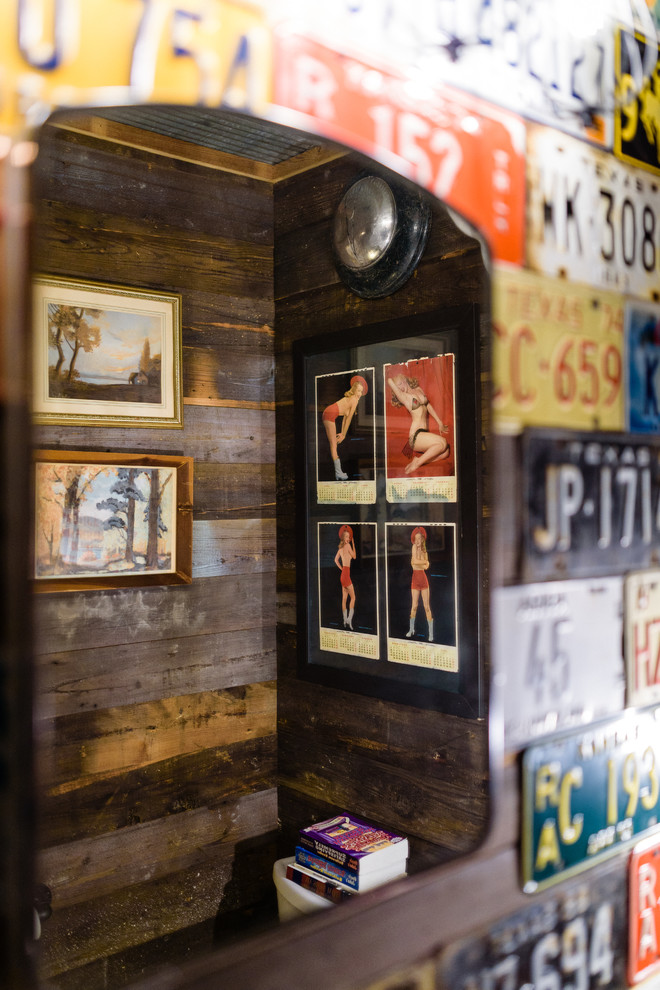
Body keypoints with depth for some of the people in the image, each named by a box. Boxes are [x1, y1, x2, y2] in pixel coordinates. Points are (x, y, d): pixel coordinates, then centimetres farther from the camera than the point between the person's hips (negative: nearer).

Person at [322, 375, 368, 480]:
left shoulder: (349, 398, 21)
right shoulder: (355, 400, -6)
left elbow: (345, 416, 22)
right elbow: (349, 418, -4)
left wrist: (342, 433, 21)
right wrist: (343, 434, 2)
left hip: (327, 413, 10)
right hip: (330, 414, -10)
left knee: (333, 444, 12)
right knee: (333, 444, -9)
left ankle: (338, 472, 17)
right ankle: (338, 474, -8)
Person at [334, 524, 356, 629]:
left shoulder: (341, 548, 12)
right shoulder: (348, 546, -11)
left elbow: (336, 559, 21)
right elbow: (354, 556, -3)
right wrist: (353, 544, 1)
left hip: (343, 573, 8)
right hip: (346, 573, -8)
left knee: (344, 598, 9)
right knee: (353, 597, -5)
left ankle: (345, 621, 11)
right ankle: (349, 620, -13)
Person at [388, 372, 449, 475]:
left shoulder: (419, 390, 16)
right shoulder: (403, 396, -2)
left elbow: (428, 406, 23)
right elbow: (389, 381, -11)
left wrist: (440, 423, 22)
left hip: (425, 432, 7)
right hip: (416, 436, -7)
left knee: (445, 452, -12)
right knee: (442, 442, -26)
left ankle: (417, 460, -5)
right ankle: (416, 464, -16)